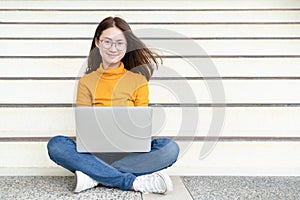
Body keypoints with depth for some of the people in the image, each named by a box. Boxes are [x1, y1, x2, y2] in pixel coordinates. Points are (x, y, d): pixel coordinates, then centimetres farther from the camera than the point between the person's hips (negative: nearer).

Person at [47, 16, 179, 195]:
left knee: (170, 148, -28)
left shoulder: (138, 80, 7)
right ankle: (135, 182, -30)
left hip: (130, 152, 0)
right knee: (56, 145, -27)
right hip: (96, 151, 1)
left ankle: (94, 176, -28)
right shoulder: (86, 82, 9)